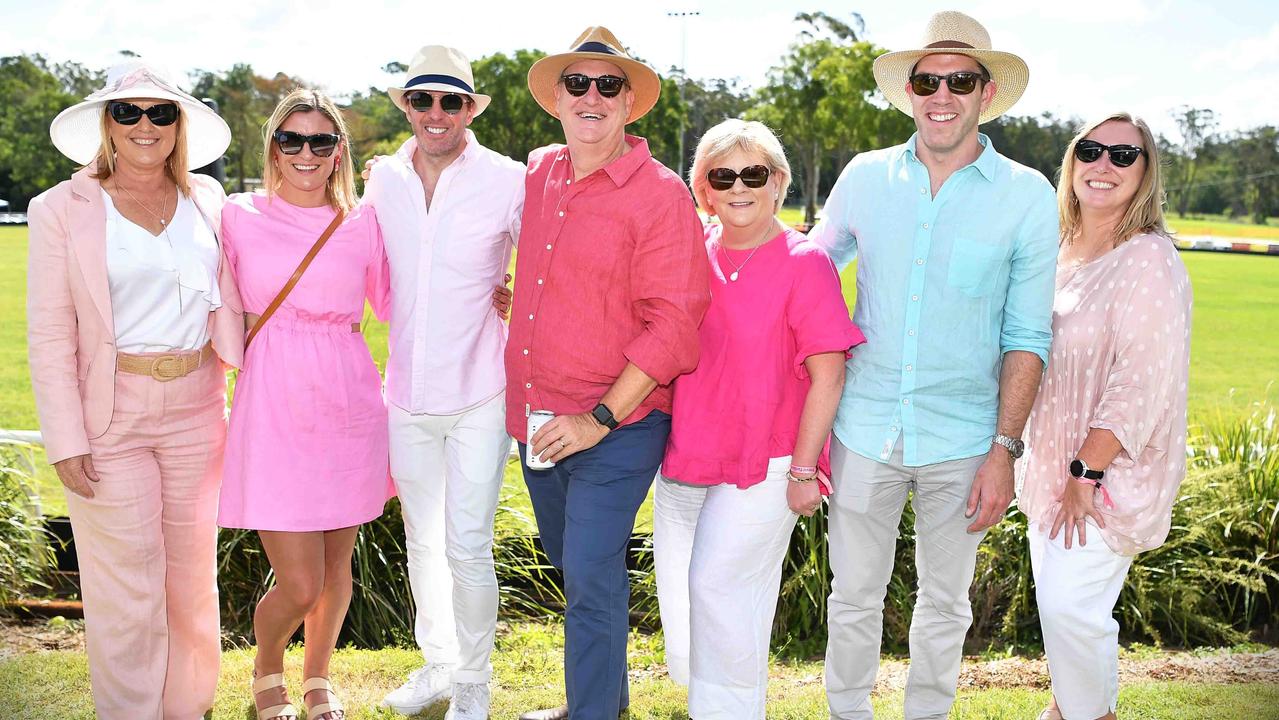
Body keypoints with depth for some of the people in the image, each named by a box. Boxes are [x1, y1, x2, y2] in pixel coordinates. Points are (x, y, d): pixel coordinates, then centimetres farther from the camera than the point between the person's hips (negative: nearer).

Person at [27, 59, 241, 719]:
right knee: (125, 590, 0)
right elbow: (49, 336, -4)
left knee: (193, 573, 12)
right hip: (110, 414, -3)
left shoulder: (206, 199, 8)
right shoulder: (63, 210, -2)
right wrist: (65, 440, -9)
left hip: (196, 410, 3)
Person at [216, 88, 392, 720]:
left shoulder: (361, 223, 6)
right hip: (274, 407, -2)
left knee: (335, 563, 13)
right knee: (299, 585, -4)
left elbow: (391, 303, 15)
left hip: (348, 403, 2)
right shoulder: (240, 216, 2)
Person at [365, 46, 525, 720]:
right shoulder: (382, 180, 4)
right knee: (421, 539, 17)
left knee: (468, 549, -2)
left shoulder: (507, 181, -10)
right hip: (408, 393, 5)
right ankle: (438, 661, 37)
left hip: (479, 393, -4)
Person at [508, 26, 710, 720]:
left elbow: (675, 323, -17)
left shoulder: (661, 193, -13)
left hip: (617, 427, -7)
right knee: (572, 566, 21)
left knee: (591, 581, -6)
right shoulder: (538, 174, 6)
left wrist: (600, 418, -18)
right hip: (536, 419, 7)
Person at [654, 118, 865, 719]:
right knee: (678, 588, 13)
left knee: (718, 585, -9)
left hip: (763, 464, -6)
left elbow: (827, 377, -11)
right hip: (684, 458, 6)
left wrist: (803, 470, -11)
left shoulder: (804, 264, -11)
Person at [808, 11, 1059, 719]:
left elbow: (1026, 336, -1)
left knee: (945, 602, 15)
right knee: (854, 598, 12)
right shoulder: (865, 177, 0)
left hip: (963, 441, -1)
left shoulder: (1028, 196, -5)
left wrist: (1004, 451, -7)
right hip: (864, 429, 1)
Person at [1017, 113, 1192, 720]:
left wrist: (1087, 473, -19)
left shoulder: (1149, 260, -16)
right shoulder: (1060, 251, 8)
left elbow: (1141, 383, -21)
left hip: (1111, 471, -7)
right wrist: (1042, 465, 14)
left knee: (1068, 603, -10)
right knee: (1056, 598, 14)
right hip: (1052, 463, 7)